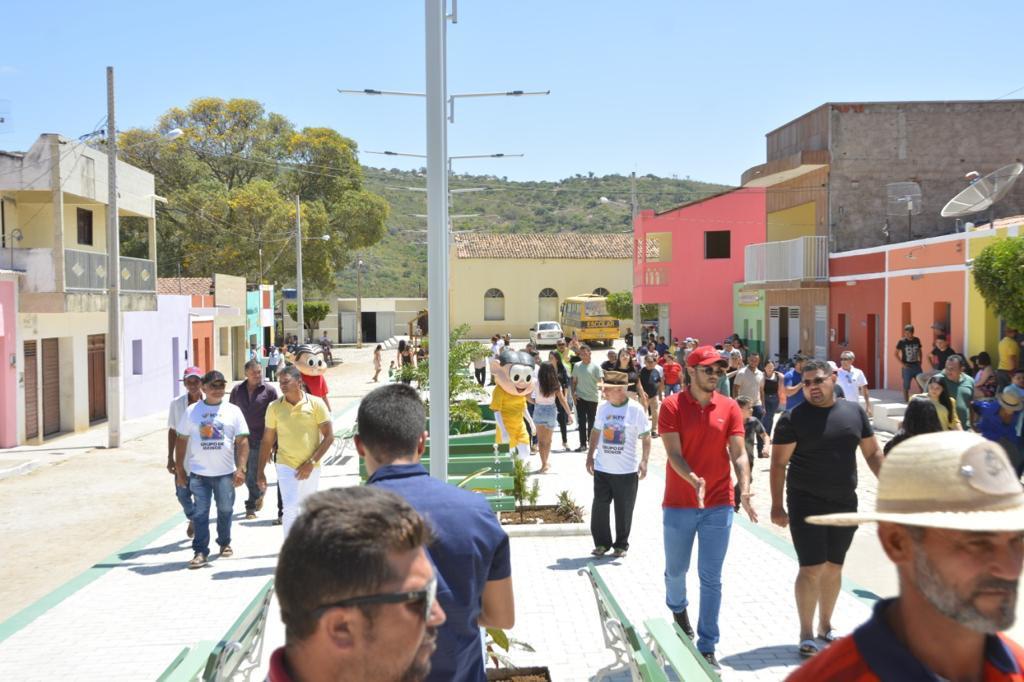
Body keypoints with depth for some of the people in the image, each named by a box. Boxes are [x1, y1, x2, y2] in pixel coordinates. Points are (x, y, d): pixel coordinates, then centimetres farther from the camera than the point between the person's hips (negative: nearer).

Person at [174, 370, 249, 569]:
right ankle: (200, 551, 4)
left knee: (225, 510, 13)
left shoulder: (233, 411, 3)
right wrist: (179, 470, 3)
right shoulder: (192, 411, 3)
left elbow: (242, 442, 1)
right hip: (198, 473, -1)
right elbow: (181, 441, 6)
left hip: (226, 472, 1)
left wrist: (241, 469, -9)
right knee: (200, 513, -2)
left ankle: (225, 543, 32)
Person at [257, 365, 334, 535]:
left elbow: (329, 436, -6)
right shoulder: (274, 407, -2)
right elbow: (267, 440, 5)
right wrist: (261, 471, 3)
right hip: (286, 465, 0)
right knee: (290, 509, -13)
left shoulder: (316, 404, -7)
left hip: (311, 468, 1)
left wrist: (311, 463, -12)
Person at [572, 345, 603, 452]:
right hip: (580, 398, 2)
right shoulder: (577, 366, 5)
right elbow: (574, 381, 11)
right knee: (582, 421, 2)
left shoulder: (595, 366, -5)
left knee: (591, 422, 6)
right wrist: (573, 393, 0)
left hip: (592, 398, -2)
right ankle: (583, 444, 6)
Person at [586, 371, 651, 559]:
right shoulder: (602, 407, 2)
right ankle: (602, 543, 19)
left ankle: (621, 545, 22)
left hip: (627, 471, -3)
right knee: (599, 508, 5)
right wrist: (590, 455, 12)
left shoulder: (636, 409, -10)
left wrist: (644, 461, -14)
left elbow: (646, 436, -5)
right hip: (602, 468, 3)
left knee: (624, 511, 7)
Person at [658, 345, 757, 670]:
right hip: (679, 505, -1)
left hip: (719, 506, 1)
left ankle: (707, 647, 13)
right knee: (676, 569, 17)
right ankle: (677, 607, 50)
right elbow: (673, 453, -13)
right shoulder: (672, 406, -7)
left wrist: (744, 490, -19)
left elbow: (738, 453, -3)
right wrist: (694, 481, -30)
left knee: (711, 578, 3)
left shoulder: (730, 407, 0)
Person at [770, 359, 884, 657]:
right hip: (806, 502, -4)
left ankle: (825, 625, 29)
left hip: (844, 502, 4)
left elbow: (872, 453, 12)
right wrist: (777, 505, -12)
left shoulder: (854, 411, 5)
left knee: (834, 567, 13)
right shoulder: (793, 418, -8)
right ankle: (806, 633, 6)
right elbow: (778, 463, -8)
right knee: (812, 568, -6)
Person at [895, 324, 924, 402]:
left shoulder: (917, 340, 3)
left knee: (922, 385, 2)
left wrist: (920, 361, 5)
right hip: (907, 367, -3)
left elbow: (919, 351, 17)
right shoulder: (902, 342, -7)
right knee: (906, 386, 4)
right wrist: (902, 364, -11)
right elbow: (896, 354, -3)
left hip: (916, 366, 3)